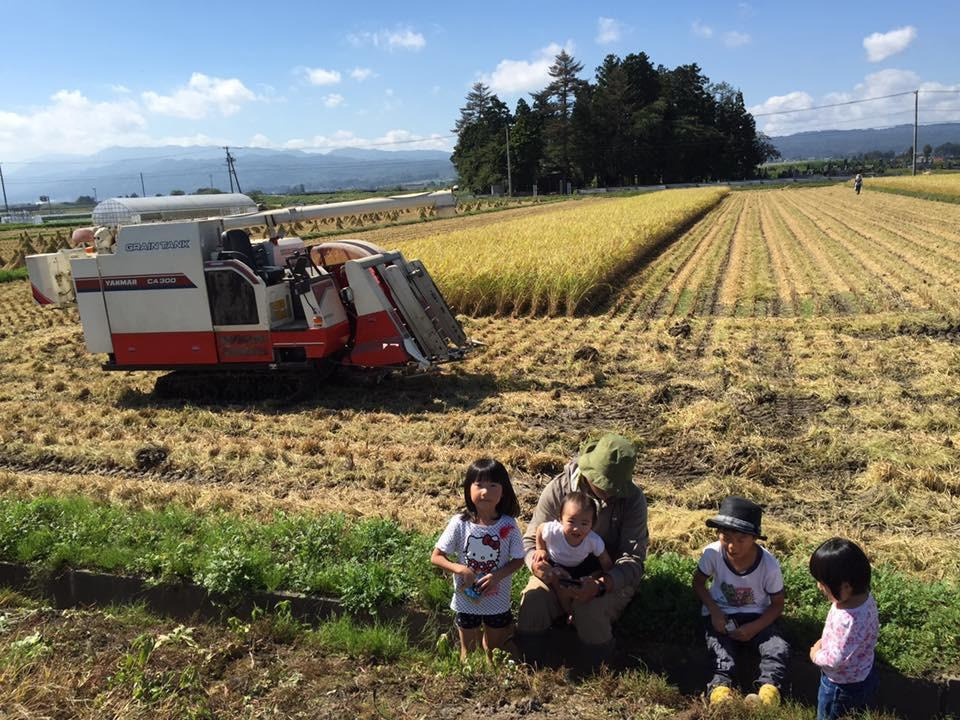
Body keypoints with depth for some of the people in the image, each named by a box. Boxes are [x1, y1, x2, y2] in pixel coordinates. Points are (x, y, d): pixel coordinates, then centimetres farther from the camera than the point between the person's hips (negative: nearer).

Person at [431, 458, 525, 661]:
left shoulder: (508, 525, -15)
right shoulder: (459, 523, -17)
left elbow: (518, 560, -5)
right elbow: (436, 557, -10)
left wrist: (497, 575, -22)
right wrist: (460, 569, -25)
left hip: (498, 601, 0)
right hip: (466, 600, 0)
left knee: (495, 652, 20)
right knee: (469, 652, 20)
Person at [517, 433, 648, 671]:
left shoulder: (632, 499, -17)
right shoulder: (558, 489, -14)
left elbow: (633, 559, -20)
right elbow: (531, 539, -9)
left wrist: (601, 585, -40)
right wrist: (535, 563, -34)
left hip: (612, 578, -1)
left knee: (590, 610, -32)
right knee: (532, 600, -27)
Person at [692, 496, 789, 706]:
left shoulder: (769, 565, -22)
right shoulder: (712, 553, -21)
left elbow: (777, 605, -6)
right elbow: (698, 582, -1)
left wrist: (754, 628, -20)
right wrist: (714, 611, -16)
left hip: (756, 617, 1)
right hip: (721, 614, 0)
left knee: (779, 648, -24)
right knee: (720, 647, -28)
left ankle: (769, 687, -36)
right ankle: (721, 686, -43)